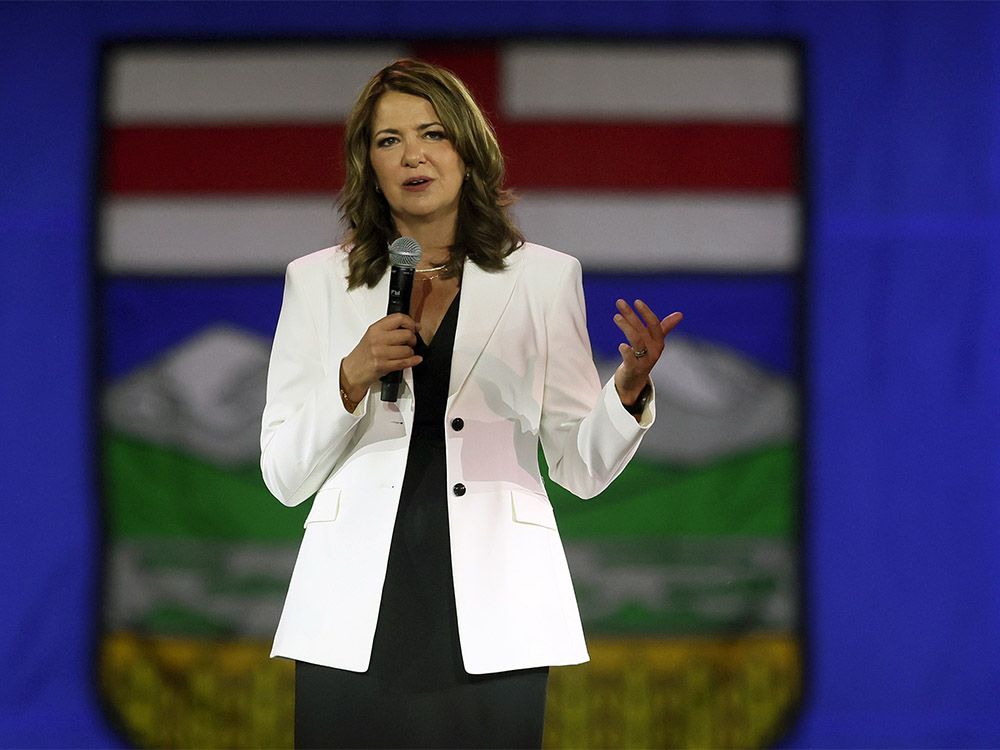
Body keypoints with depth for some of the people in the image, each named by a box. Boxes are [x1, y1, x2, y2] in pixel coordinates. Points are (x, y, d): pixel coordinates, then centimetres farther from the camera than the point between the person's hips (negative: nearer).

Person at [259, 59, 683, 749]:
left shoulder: (544, 278, 8)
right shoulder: (317, 281, 8)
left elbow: (582, 467, 7)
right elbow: (284, 476, 5)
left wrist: (630, 388, -12)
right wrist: (353, 377, -10)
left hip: (492, 619, 0)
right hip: (357, 622, 0)